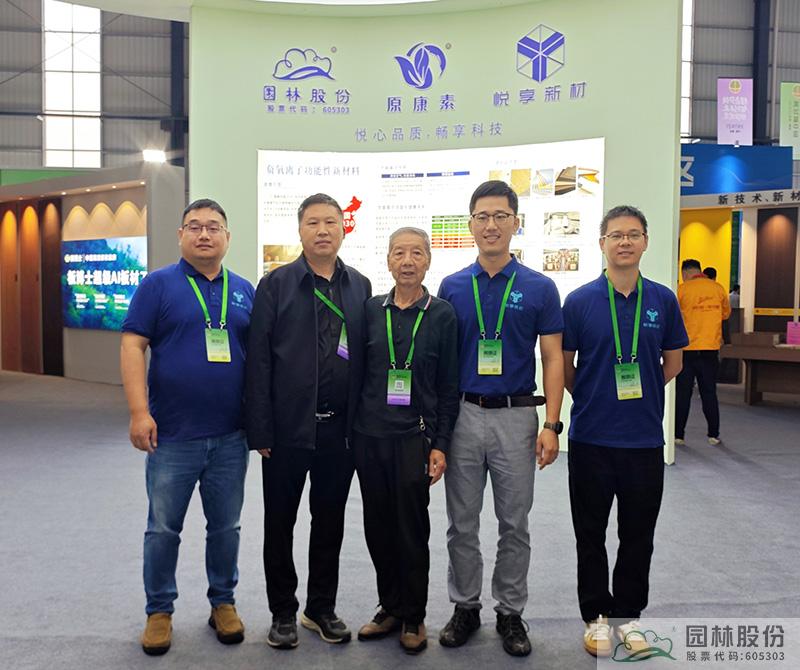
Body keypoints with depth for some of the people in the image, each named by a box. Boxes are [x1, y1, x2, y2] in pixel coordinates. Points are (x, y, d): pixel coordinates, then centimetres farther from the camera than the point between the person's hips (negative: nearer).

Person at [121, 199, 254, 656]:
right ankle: (160, 611, 26)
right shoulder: (158, 285, -2)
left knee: (226, 526, 13)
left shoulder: (245, 291, 8)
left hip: (231, 436, 3)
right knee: (164, 528, 8)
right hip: (172, 434, -3)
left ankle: (223, 602, 31)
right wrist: (140, 412, -15)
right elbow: (133, 346, -7)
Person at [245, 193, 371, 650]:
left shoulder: (361, 286, 6)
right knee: (280, 523, 10)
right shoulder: (276, 285, -3)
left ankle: (322, 608, 31)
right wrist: (260, 430, -10)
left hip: (340, 427, 3)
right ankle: (283, 613, 28)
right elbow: (259, 360, -6)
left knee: (330, 522, 14)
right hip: (289, 427, -2)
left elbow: (366, 356, 7)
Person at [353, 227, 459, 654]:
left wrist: (440, 445, -5)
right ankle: (390, 607, 29)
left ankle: (413, 618, 21)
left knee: (412, 530, 3)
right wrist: (354, 430, 6)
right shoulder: (371, 310, 6)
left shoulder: (442, 315, -1)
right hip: (369, 436, 3)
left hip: (414, 438, -3)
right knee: (378, 527, 11)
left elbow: (449, 387, -1)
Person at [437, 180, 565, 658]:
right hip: (463, 415, 2)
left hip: (516, 416, -1)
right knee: (462, 523, 10)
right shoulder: (452, 287, 3)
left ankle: (511, 612, 25)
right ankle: (465, 607, 27)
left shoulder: (539, 288, -2)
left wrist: (551, 425, -10)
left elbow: (553, 360, -2)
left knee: (515, 524, 9)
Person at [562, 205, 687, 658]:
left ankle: (628, 616, 29)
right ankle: (596, 616, 26)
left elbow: (673, 363, 11)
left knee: (638, 535, 12)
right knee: (591, 535, 9)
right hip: (592, 437, -2)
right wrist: (593, 399, 6)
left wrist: (639, 394, 9)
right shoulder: (580, 301, -5)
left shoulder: (663, 300, 2)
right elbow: (564, 366, 3)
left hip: (645, 437, 2)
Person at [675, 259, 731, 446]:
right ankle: (714, 435, 13)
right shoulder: (718, 288, 3)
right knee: (709, 392, 10)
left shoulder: (682, 289, -8)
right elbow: (726, 313, 15)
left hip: (687, 349, -2)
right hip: (711, 349, 3)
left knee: (682, 393, 5)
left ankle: (678, 434, 9)